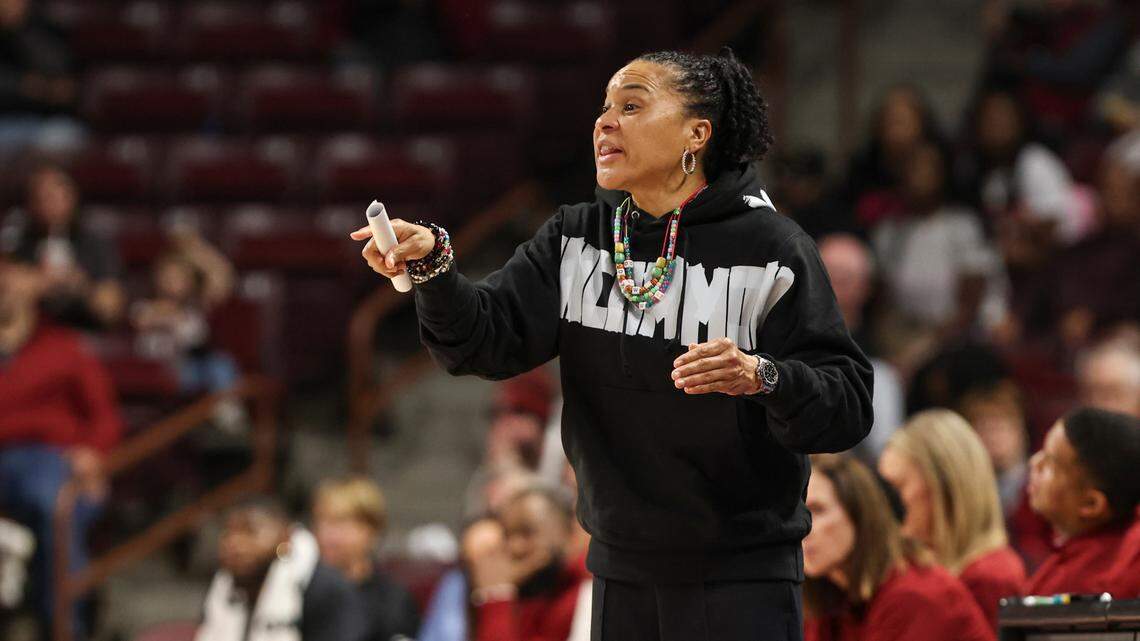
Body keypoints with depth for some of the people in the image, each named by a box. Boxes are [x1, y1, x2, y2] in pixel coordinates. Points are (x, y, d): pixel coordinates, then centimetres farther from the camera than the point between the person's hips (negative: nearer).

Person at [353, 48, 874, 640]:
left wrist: (762, 378, -29)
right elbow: (486, 341, -4)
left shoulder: (769, 247, -8)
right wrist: (432, 264, -21)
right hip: (621, 572, 5)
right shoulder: (576, 239, 7)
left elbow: (847, 406, -10)